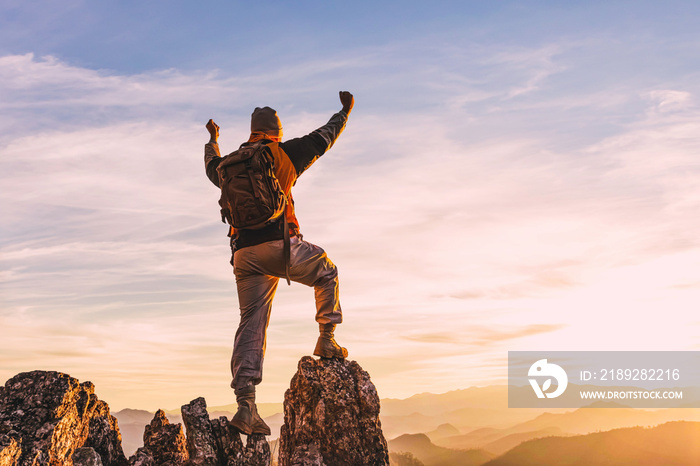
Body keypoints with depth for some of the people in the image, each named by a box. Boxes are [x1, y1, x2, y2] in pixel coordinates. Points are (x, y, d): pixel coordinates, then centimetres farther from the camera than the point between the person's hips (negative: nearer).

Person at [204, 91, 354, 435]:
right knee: (327, 272, 23)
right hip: (279, 244, -4)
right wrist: (345, 111, 35)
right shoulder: (284, 153, 5)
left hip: (244, 253, 4)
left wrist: (212, 140, 62)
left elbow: (212, 166, 41)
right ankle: (327, 340, 15)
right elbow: (324, 137, 18)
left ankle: (245, 403, -6)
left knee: (251, 325, 4)